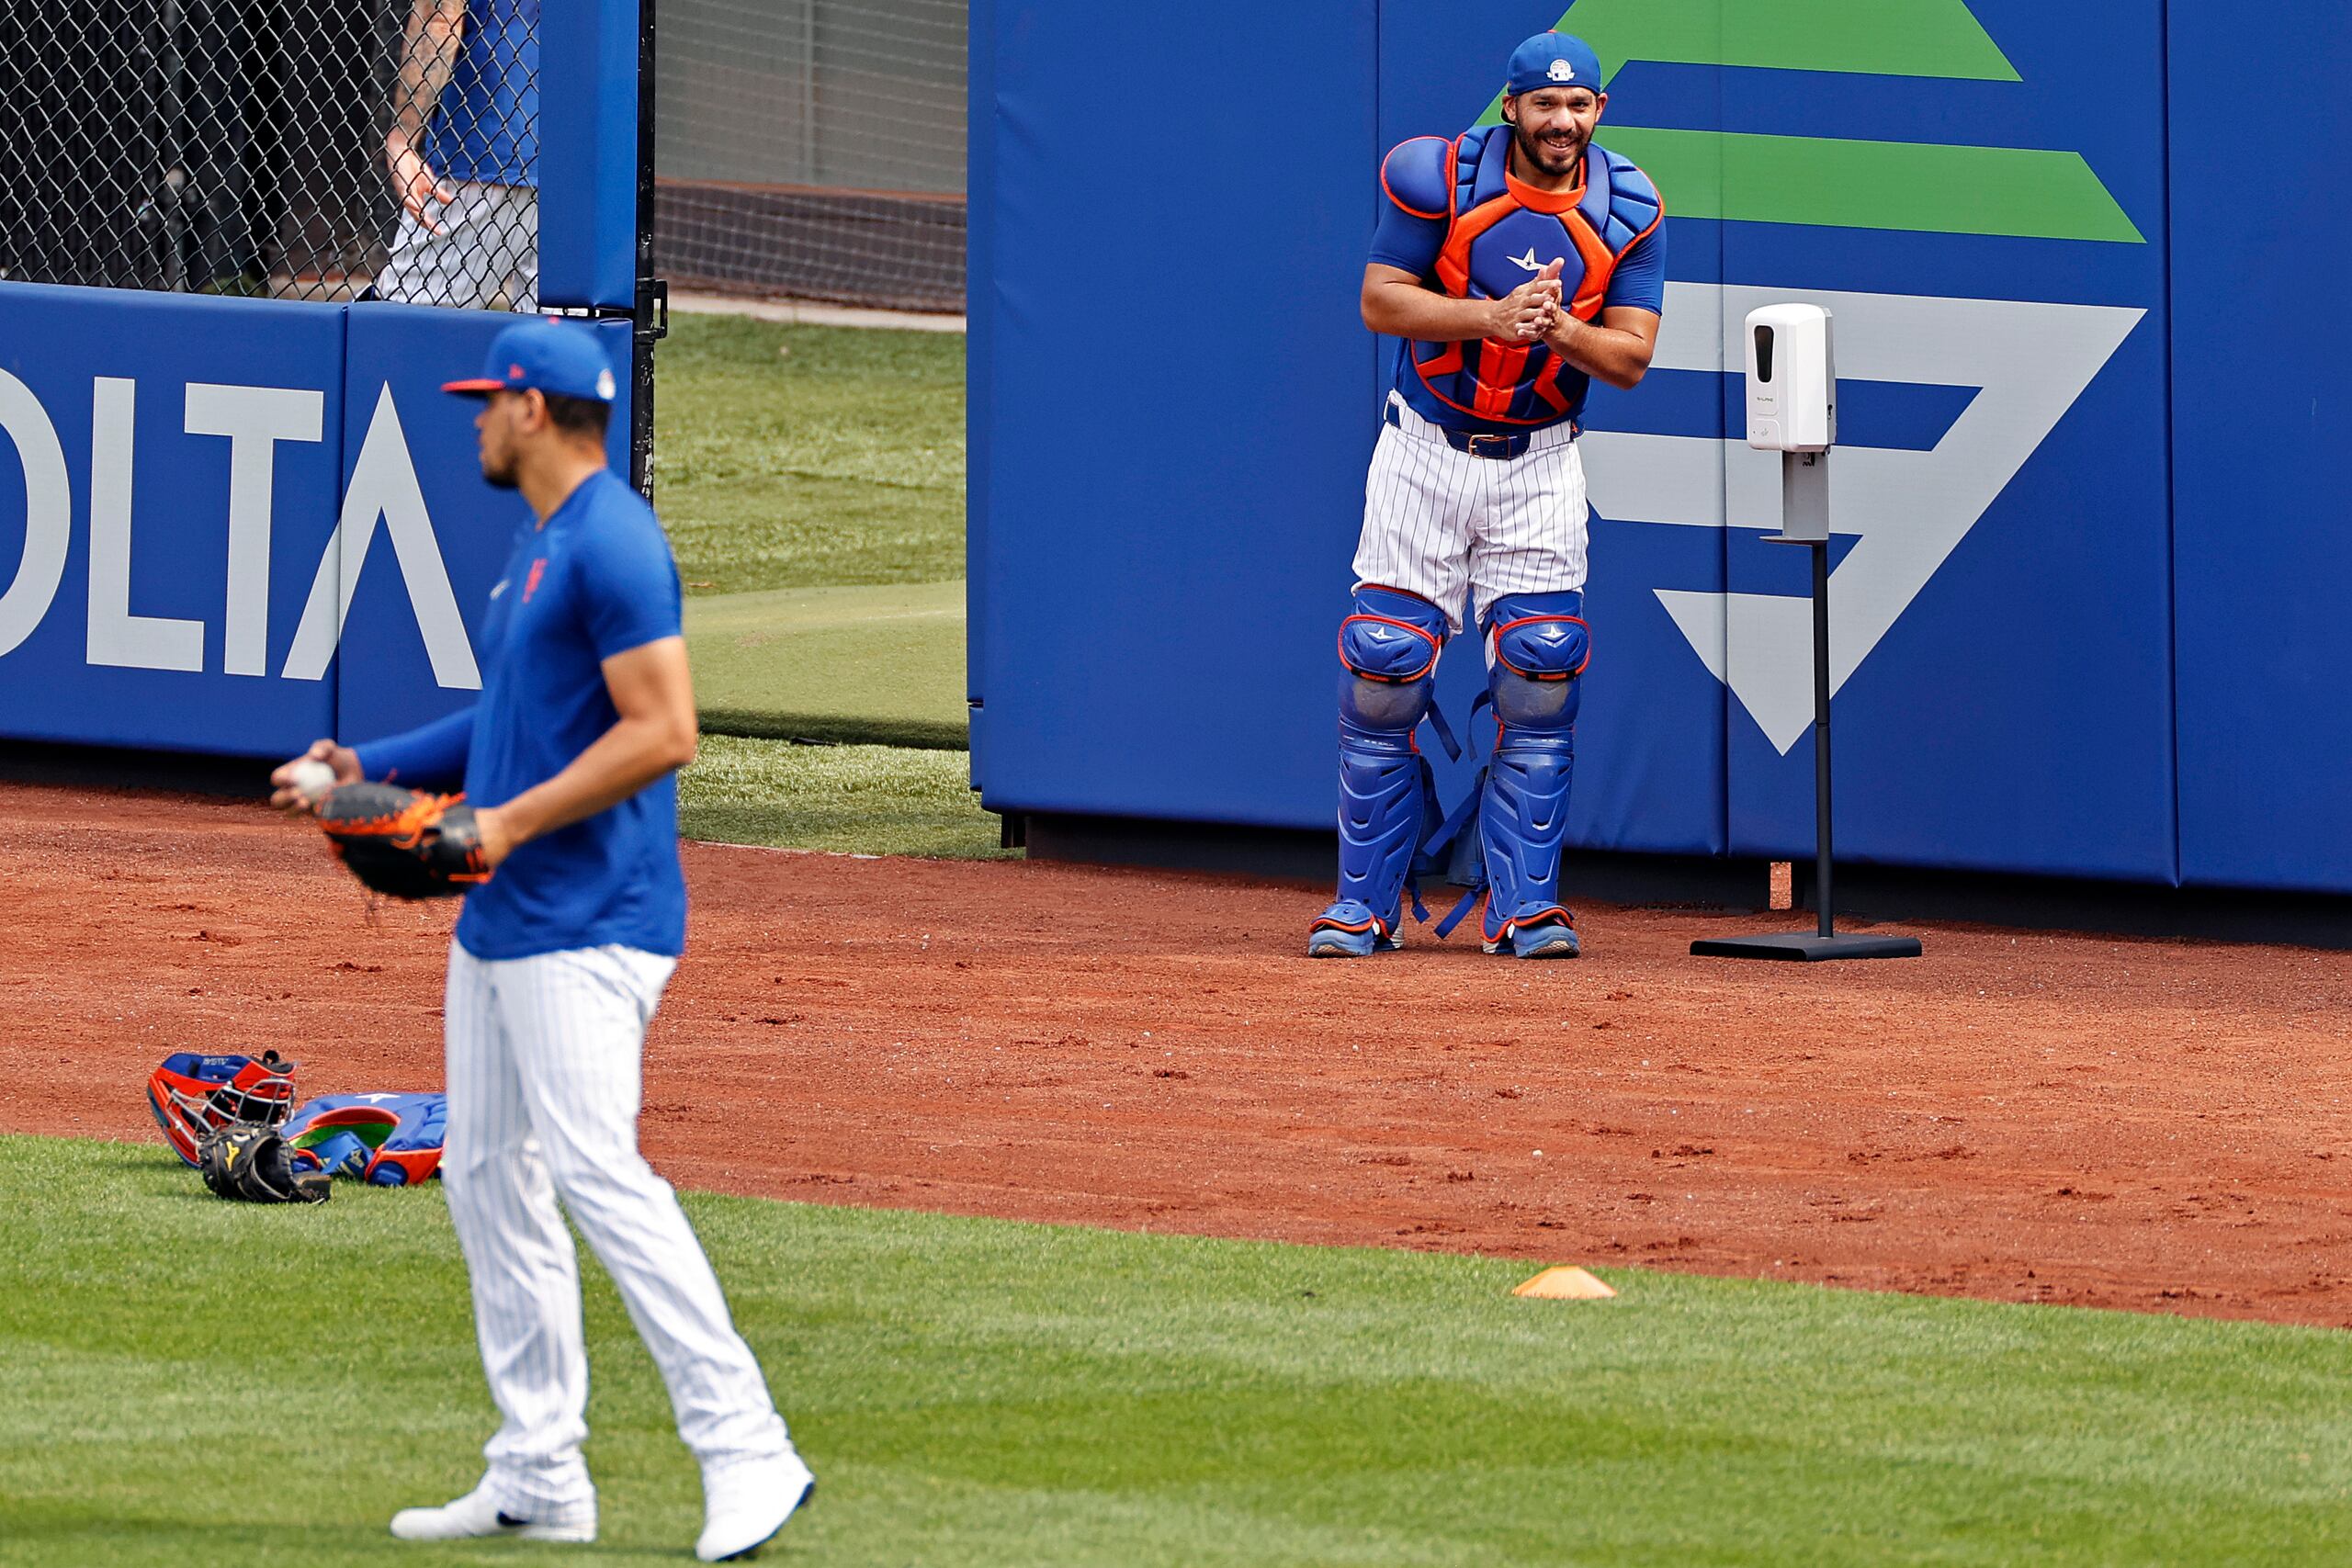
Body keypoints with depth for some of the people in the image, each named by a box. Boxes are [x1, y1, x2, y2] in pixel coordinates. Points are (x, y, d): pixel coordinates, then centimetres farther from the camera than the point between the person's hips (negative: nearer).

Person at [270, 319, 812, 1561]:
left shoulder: (611, 545, -15)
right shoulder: (536, 546, 17)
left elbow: (662, 732, -21)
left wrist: (509, 821, -22)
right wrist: (365, 769, 19)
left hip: (587, 924, -11)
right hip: (499, 923, 11)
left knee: (596, 1170, -17)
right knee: (486, 1179, 11)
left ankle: (747, 1452, -18)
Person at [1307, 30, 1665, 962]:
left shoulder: (1627, 211, -4)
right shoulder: (1444, 177, -10)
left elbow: (1632, 359, -6)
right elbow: (1381, 299, -12)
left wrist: (1561, 329, -27)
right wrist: (1492, 315, -26)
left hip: (1538, 465, 1)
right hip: (1426, 453, -1)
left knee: (1542, 675, -7)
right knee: (1384, 668, -6)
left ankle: (1524, 904, 0)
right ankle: (1365, 902, 4)